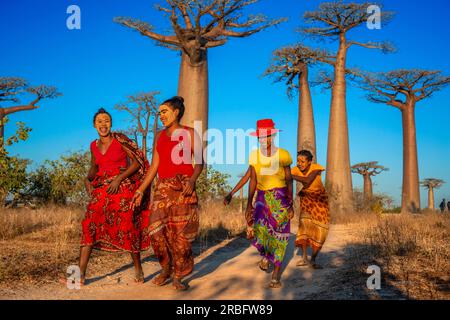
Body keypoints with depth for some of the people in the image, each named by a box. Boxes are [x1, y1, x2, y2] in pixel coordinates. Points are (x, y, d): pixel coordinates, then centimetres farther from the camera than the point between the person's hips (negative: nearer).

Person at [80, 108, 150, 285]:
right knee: (89, 225, -7)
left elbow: (137, 161, -7)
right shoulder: (94, 146, 11)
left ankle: (138, 269, 15)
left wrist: (119, 178, -14)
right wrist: (88, 179, 6)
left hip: (123, 188, -5)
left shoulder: (120, 139, -4)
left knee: (127, 227, -6)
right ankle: (81, 274, -5)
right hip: (102, 189, 5)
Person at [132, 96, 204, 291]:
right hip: (163, 187, 4)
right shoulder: (159, 136, 17)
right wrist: (140, 190, 9)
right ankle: (166, 269, 12)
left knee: (181, 231, -6)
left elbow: (199, 162, -2)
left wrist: (192, 180, -20)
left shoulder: (190, 133, 5)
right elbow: (154, 166, 15)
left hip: (183, 187, -4)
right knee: (156, 229, -8)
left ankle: (178, 276, 7)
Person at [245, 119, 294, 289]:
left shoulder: (283, 155, -5)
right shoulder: (254, 156, 2)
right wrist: (249, 204, 2)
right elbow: (253, 181, 6)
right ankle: (266, 254, 27)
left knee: (279, 235, -2)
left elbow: (289, 180, 1)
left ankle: (276, 276, 10)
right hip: (262, 198, 2)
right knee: (257, 234, -9)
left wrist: (291, 205, -2)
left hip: (280, 198, -2)